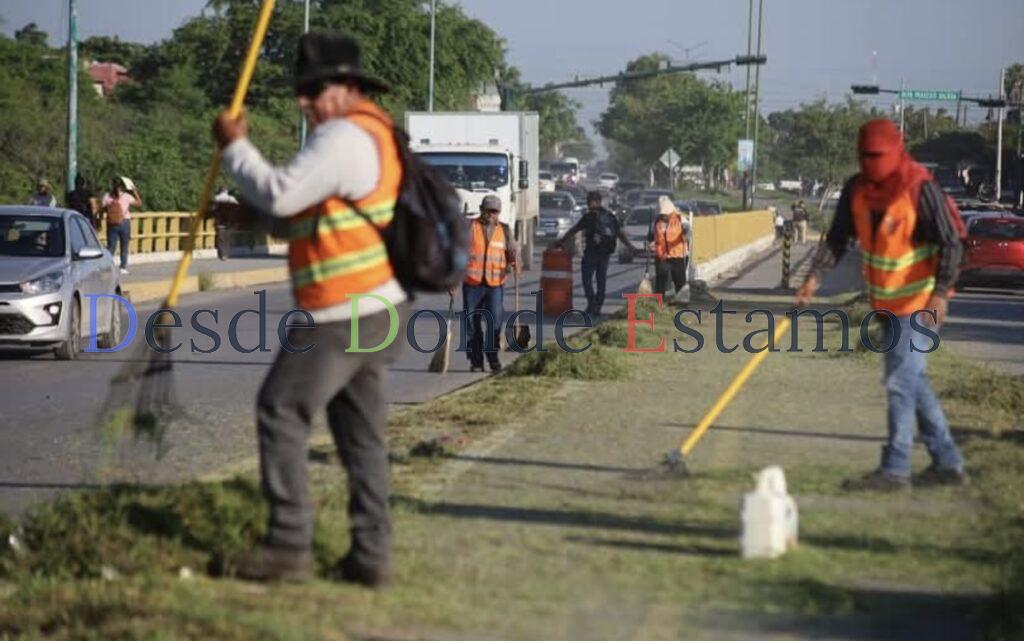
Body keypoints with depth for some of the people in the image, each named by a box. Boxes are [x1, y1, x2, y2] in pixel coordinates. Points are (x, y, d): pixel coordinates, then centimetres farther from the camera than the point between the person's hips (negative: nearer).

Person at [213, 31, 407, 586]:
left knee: (281, 412, -4)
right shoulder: (375, 136, 20)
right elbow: (300, 213, 22)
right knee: (360, 431, 10)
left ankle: (288, 544, -4)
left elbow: (280, 195, -21)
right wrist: (246, 211, 7)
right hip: (378, 310, 10)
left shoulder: (344, 137, -15)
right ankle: (370, 555, 10)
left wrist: (235, 146, -7)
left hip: (343, 318, -10)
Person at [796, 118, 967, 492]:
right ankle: (948, 463, 22)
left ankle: (894, 470, -7)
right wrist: (815, 276, -6)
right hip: (887, 302, 8)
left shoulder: (921, 188, -18)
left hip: (920, 302, -8)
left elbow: (950, 244, -18)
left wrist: (940, 293, -28)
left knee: (900, 381, -11)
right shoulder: (856, 189, 0)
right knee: (912, 380, 13)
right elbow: (838, 238, 7)